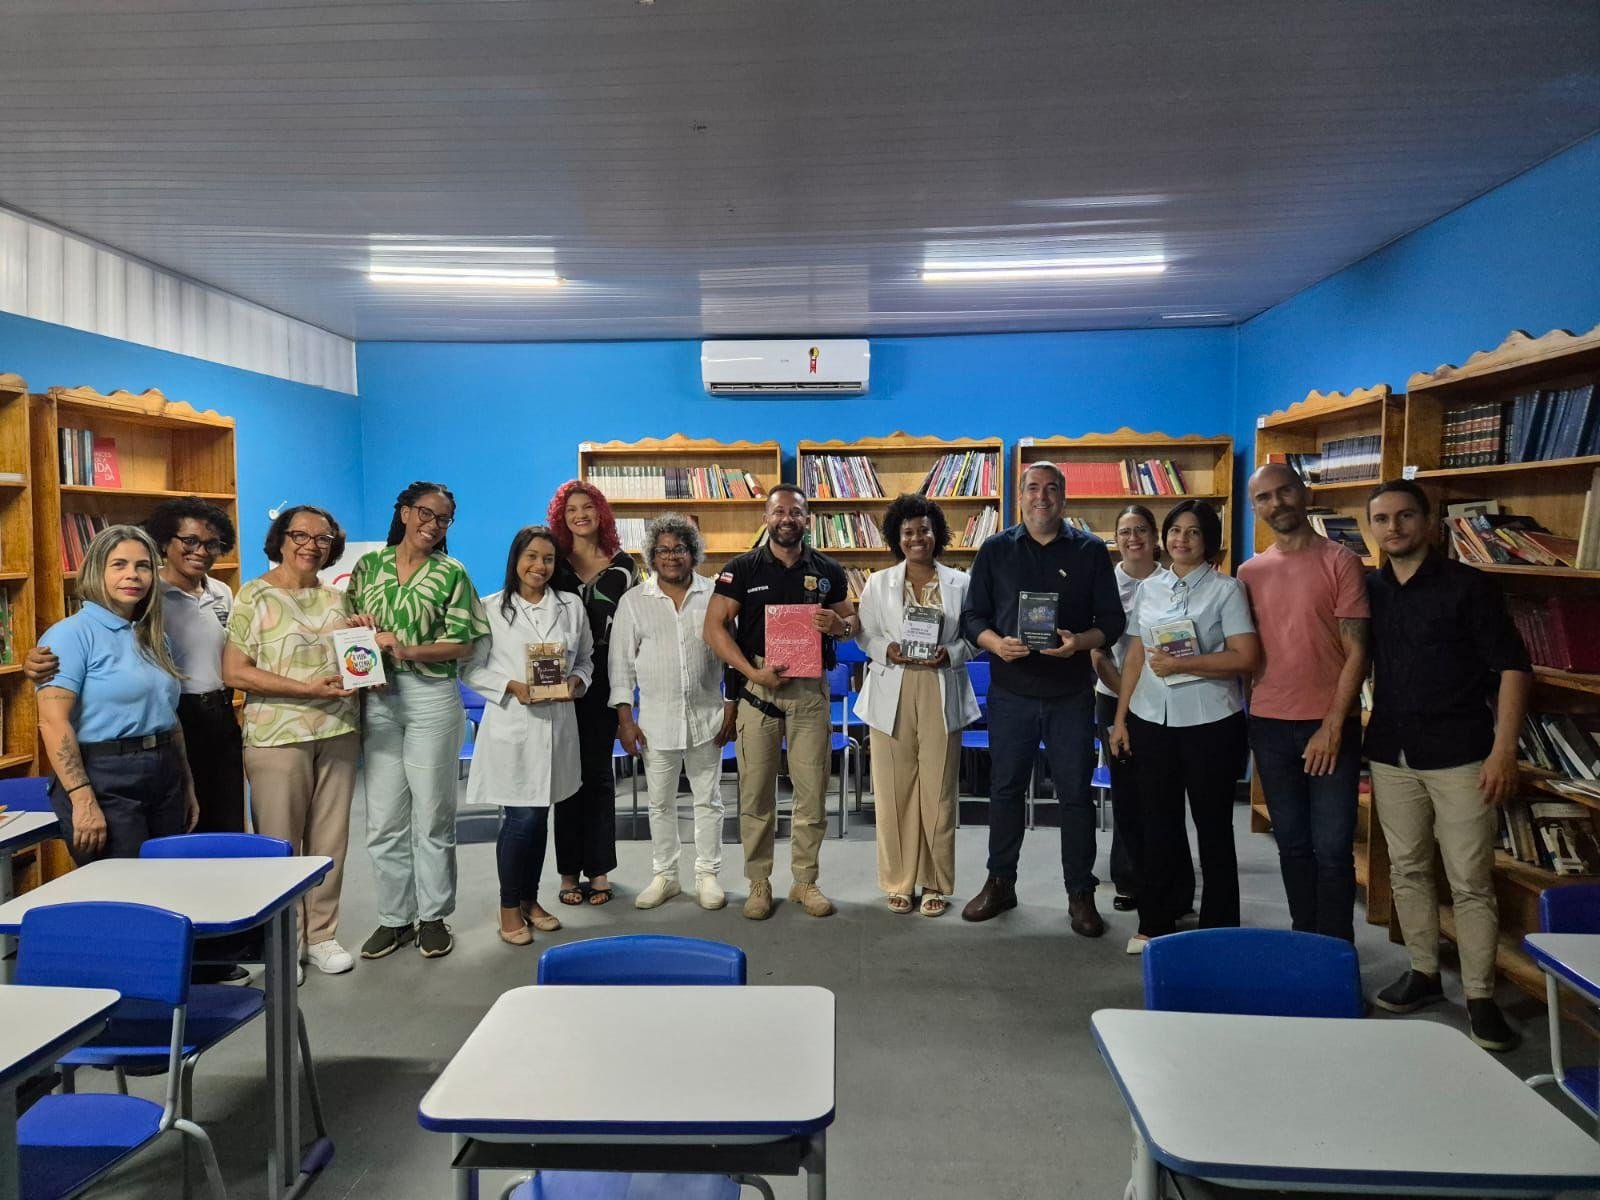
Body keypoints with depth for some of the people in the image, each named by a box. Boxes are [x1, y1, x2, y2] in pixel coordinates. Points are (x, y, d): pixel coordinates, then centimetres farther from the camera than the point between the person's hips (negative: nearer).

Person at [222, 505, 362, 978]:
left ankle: (322, 934, 23)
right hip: (277, 737, -5)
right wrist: (308, 688, -17)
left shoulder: (334, 598, 12)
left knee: (330, 841, 10)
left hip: (338, 732, 5)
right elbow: (234, 672, -11)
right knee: (280, 844, 4)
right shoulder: (254, 596, -4)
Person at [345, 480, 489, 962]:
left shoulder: (451, 574, 1)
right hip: (377, 698, 3)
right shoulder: (369, 565, 9)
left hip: (432, 698, -2)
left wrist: (404, 650, -15)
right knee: (383, 819, 6)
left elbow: (463, 645, -4)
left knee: (432, 815, 4)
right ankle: (395, 917, 20)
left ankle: (433, 917, 18)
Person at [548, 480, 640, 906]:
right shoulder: (553, 563, 5)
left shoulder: (622, 566, 5)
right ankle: (569, 871, 13)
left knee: (598, 772, 5)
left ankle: (599, 869, 13)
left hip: (603, 683, 0)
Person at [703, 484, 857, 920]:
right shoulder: (742, 569, 1)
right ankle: (758, 881, 16)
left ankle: (805, 879, 19)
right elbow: (714, 627, -4)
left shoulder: (828, 571, 8)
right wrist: (752, 671, -15)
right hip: (758, 687, -1)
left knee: (812, 790, 5)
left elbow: (852, 622, 16)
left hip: (811, 689, 2)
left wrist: (838, 624, -9)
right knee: (755, 790, 3)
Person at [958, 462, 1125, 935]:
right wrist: (996, 643, -16)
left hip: (1071, 692, -1)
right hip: (1010, 690, 1)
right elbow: (972, 616, 5)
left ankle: (1081, 893, 18)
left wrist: (1080, 641, -18)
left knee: (1075, 792, 5)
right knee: (1006, 788, 10)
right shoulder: (995, 550, 5)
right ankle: (999, 883, 24)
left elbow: (1112, 620, 2)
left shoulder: (1090, 550, 3)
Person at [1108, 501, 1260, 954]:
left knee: (1213, 827, 6)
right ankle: (1156, 923, 23)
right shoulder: (1149, 588, 9)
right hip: (1151, 721, 4)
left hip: (1210, 724, -4)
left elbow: (1245, 657, -12)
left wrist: (1181, 665, -17)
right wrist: (1120, 718, 8)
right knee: (1158, 824, 11)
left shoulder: (1226, 589, -4)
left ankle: (1218, 931, 18)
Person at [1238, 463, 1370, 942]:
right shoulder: (1250, 572, 8)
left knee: (1332, 848, 0)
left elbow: (1356, 651, -7)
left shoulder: (1340, 561, -4)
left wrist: (1332, 725, -13)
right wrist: (1245, 718, 2)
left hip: (1330, 725, -4)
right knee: (1293, 844, 12)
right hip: (1269, 725, 4)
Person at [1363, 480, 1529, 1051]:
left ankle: (1480, 995, 11)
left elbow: (1513, 666, -6)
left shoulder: (1468, 586, -4)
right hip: (1391, 755, 4)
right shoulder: (1368, 589, 8)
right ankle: (1422, 972, 26)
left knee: (1471, 881, -1)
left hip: (1459, 756, -4)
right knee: (1407, 870, 12)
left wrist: (1503, 750, -13)